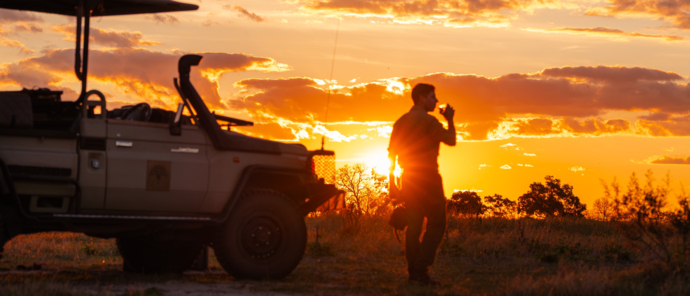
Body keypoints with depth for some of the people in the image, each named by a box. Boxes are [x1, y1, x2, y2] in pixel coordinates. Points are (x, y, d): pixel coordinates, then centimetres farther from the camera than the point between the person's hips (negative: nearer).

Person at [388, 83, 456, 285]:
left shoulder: (401, 122, 12)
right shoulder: (428, 120, -12)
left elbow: (391, 153, 13)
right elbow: (451, 140, -9)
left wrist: (392, 181, 18)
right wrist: (450, 120, 6)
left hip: (409, 178, 7)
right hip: (428, 178, -7)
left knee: (413, 225, 9)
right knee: (436, 224, -4)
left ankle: (413, 272, 6)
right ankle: (420, 270, -13)